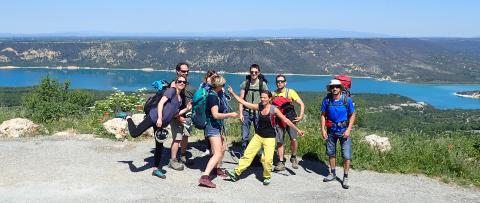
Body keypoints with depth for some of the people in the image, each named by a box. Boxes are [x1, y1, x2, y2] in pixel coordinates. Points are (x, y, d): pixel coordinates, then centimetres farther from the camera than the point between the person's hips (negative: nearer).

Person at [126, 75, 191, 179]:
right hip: (154, 116, -8)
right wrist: (160, 118, -22)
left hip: (162, 124, 8)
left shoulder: (180, 99, 18)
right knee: (135, 133, -14)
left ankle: (156, 169, 20)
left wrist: (186, 109, 9)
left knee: (159, 145, 10)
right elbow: (161, 103, -14)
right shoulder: (171, 91, -5)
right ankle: (129, 119, 16)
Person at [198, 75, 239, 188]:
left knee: (222, 149, 25)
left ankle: (217, 169, 45)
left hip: (217, 127, 10)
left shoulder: (214, 95, 12)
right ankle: (204, 177, -26)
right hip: (213, 127, -10)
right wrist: (230, 115, -20)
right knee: (218, 153, -18)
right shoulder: (213, 96, -19)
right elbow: (216, 115, -27)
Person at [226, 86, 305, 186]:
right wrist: (233, 93, -1)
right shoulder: (259, 107, -1)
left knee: (267, 159, -10)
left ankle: (267, 177, 15)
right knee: (248, 154, 1)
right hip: (258, 135, 4)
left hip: (269, 137, -4)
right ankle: (236, 172, 8)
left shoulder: (274, 109, -12)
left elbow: (286, 120, -10)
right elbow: (244, 102, 2)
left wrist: (297, 130, -12)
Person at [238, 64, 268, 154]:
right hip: (246, 112, 1)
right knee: (245, 135, 4)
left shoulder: (263, 84, 0)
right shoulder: (245, 83, 2)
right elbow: (241, 99, 4)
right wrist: (240, 113, -3)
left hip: (258, 113, -1)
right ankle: (244, 153, 16)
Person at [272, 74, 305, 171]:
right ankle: (281, 163, 14)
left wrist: (301, 116, -16)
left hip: (290, 119, -3)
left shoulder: (290, 92, -5)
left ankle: (293, 157, 7)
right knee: (279, 142, 2)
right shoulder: (273, 94, 3)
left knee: (293, 139, -17)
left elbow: (301, 104, -5)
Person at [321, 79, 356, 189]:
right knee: (331, 153, 15)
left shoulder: (347, 100, -11)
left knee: (346, 155, -4)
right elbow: (323, 115, 3)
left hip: (344, 131, -3)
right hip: (331, 131, 3)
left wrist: (348, 130, -14)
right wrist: (323, 129, -6)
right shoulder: (326, 100, -5)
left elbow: (352, 115, -4)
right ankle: (332, 173, 34)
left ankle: (345, 178, 9)